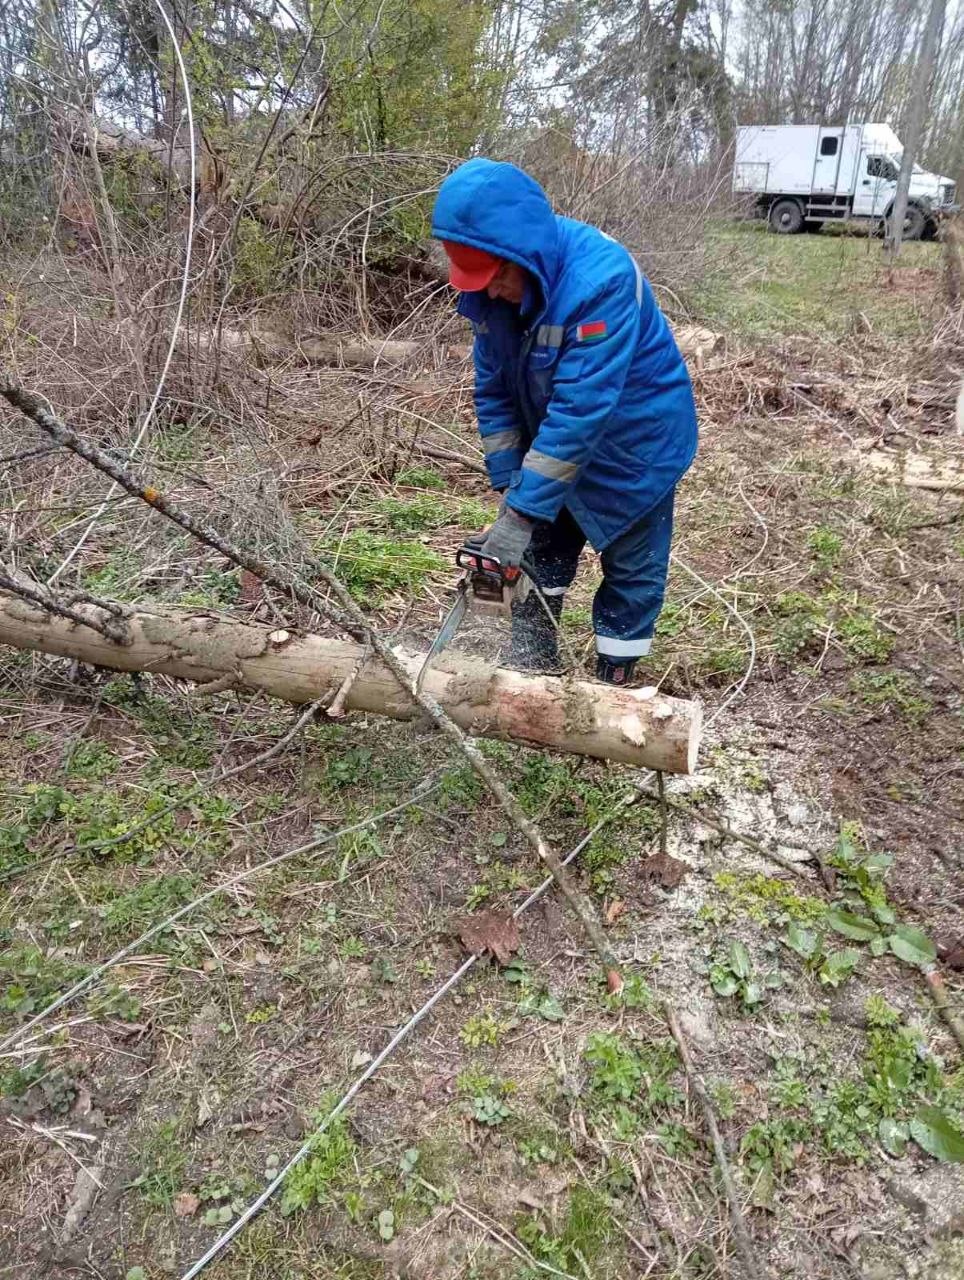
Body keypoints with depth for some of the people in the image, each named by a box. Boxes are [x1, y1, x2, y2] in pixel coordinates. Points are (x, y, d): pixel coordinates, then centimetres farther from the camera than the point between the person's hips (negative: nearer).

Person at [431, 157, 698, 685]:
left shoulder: (601, 279, -36)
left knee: (631, 570, 5)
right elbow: (493, 389, -6)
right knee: (542, 553, 16)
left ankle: (612, 687, 20)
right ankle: (533, 666, 33)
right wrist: (509, 482, -11)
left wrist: (521, 514, -38)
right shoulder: (490, 285, -14)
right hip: (550, 444, 7)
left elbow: (580, 409, -38)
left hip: (633, 443, -7)